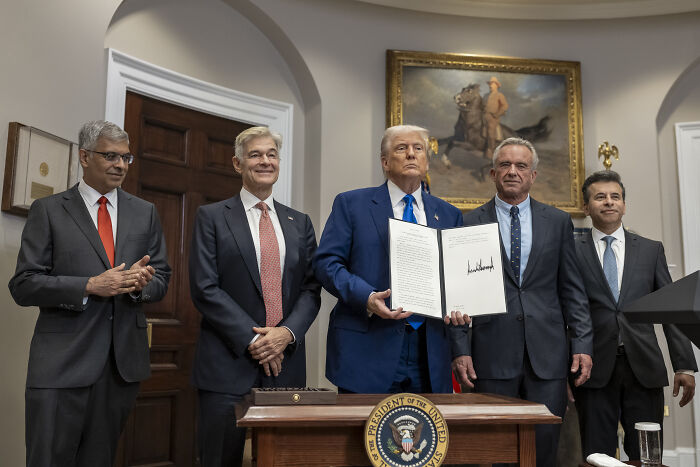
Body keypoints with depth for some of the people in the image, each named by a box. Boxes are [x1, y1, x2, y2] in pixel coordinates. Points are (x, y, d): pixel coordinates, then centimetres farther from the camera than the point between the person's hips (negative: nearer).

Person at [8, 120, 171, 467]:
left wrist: (141, 283, -11)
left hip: (124, 359, 3)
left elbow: (161, 279, 12)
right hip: (62, 362, -3)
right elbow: (23, 286, -4)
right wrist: (90, 286, -17)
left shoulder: (144, 213, 12)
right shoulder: (48, 211, 2)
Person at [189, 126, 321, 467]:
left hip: (286, 362, 3)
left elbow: (311, 289, 8)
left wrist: (287, 333, -10)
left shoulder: (299, 223, 14)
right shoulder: (211, 217, 3)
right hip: (228, 363, -3)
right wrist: (252, 340, -12)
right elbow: (204, 288, -6)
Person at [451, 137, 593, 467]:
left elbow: (572, 289, 10)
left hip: (547, 352, 2)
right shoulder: (470, 224, 5)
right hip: (493, 352, -1)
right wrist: (460, 350, -4)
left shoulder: (557, 222, 11)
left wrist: (582, 344, 2)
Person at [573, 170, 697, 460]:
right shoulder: (572, 252, 3)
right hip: (595, 371, -2)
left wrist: (684, 367, 4)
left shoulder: (651, 250, 11)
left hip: (644, 369, 2)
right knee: (597, 458, 3)